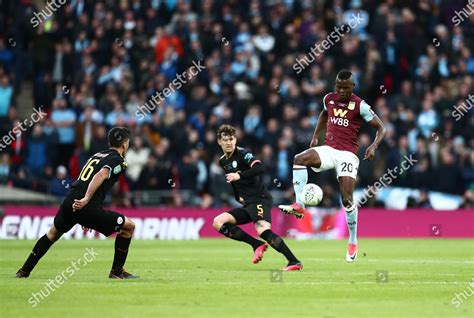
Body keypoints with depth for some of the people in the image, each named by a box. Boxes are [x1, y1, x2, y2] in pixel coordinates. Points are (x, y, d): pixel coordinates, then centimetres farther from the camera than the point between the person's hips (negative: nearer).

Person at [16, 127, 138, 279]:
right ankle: (117, 271, 10)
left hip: (70, 202, 7)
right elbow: (101, 175, -19)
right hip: (89, 208, -7)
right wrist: (86, 199, -27)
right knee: (129, 226, 9)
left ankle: (24, 271, 33)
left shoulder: (97, 155, 24)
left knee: (53, 233, 32)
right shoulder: (118, 160, 0)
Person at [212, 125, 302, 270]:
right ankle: (257, 245, -6)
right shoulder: (223, 162, 15)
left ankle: (294, 261, -31)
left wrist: (239, 175, -32)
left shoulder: (242, 154, -9)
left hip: (260, 199, -9)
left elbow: (260, 168, -27)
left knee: (263, 230, -31)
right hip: (247, 204, 9)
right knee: (218, 223, -4)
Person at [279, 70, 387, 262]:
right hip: (328, 149, 4)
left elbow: (381, 128, -2)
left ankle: (353, 242, 7)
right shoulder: (329, 99, 7)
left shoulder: (360, 106, -6)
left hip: (347, 154, -4)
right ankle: (299, 206, -26)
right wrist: (315, 136, 20)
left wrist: (373, 146, -20)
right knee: (299, 159, -26)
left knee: (347, 199, -10)